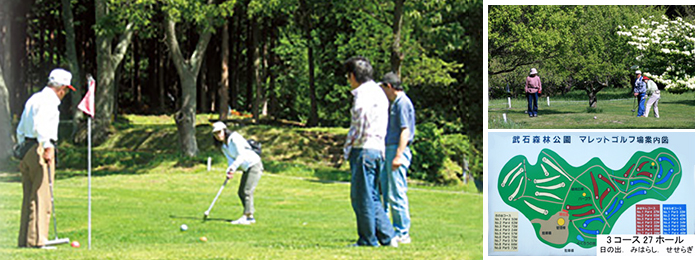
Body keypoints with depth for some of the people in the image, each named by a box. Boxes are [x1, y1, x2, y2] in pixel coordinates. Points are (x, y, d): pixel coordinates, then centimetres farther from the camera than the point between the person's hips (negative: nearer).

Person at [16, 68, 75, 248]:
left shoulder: (34, 99, 20)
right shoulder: (49, 100, -9)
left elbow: (20, 129, 24)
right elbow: (40, 125, -25)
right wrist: (47, 148, -26)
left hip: (27, 148, 9)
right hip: (40, 150, -9)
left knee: (29, 196, 11)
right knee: (41, 196, -7)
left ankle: (25, 240, 12)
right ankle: (36, 240, -9)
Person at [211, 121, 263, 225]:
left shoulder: (234, 138, -15)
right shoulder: (223, 146, 9)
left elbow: (242, 155, -21)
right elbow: (231, 159, 3)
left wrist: (233, 167, -29)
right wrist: (229, 172, -16)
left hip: (254, 165, -9)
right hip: (246, 169, 9)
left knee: (247, 191, -17)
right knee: (241, 192, 6)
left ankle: (246, 216, -21)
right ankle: (251, 217, 11)